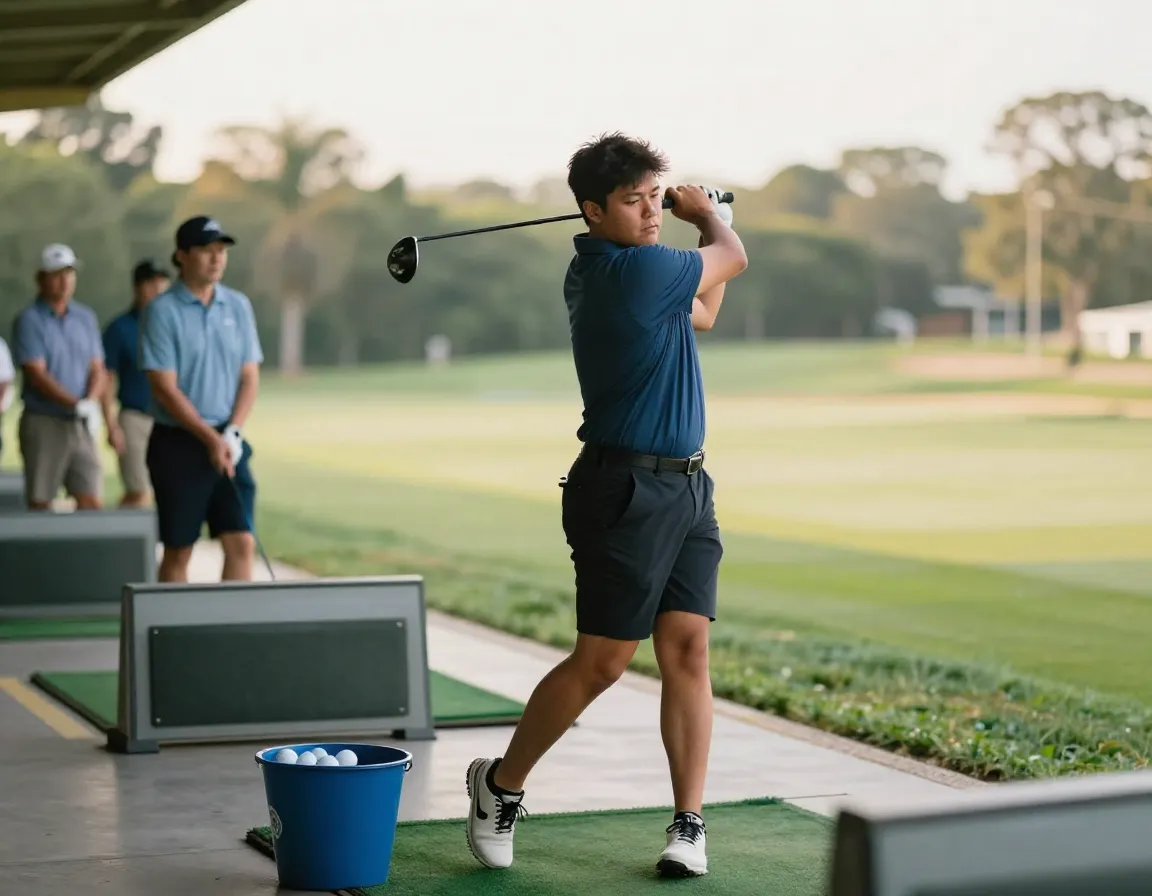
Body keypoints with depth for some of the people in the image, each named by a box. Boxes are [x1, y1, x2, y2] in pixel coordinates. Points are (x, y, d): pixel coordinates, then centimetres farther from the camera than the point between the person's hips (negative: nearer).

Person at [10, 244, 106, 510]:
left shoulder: (86, 317, 12)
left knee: (92, 502, -5)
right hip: (43, 422, -4)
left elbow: (97, 369, 8)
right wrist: (76, 405, -24)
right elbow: (37, 375, -13)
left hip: (81, 425, 4)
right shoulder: (29, 321, -4)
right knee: (40, 503, 1)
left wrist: (91, 402, -13)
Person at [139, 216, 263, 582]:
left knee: (241, 542, -4)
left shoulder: (238, 306, 6)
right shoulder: (162, 311, -8)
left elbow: (250, 376, 6)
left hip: (229, 444, 4)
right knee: (178, 550, 3)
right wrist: (210, 439, -16)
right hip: (177, 444, -4)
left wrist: (232, 434, -8)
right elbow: (165, 388, -12)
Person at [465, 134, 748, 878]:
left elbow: (703, 314, 27)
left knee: (688, 649, 2)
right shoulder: (637, 269, -17)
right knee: (603, 662, -3)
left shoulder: (605, 273, 12)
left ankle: (690, 823, 3)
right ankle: (501, 784, 15)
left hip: (686, 485, 9)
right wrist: (709, 216, 21)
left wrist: (708, 223, 21)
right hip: (627, 489, -9)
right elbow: (735, 257, 1)